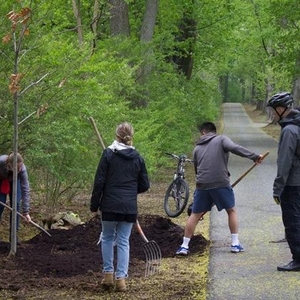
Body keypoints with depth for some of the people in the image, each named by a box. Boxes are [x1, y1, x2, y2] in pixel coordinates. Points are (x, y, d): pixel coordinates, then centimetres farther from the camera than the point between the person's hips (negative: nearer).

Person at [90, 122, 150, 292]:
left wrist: (94, 205, 1)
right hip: (130, 207, 2)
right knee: (124, 242, 8)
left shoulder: (108, 154, -5)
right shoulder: (138, 158, 3)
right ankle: (121, 278, 2)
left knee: (107, 238, 16)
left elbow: (99, 182, -6)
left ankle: (108, 274, 13)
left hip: (110, 206, -2)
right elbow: (145, 185, 7)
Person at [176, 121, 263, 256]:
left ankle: (184, 246, 8)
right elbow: (235, 148, -13)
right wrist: (254, 156, -13)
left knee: (195, 215, 11)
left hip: (202, 184, 3)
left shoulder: (197, 148, 19)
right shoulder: (221, 139, 7)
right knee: (232, 211, 15)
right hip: (221, 183, -3)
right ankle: (235, 244, 11)